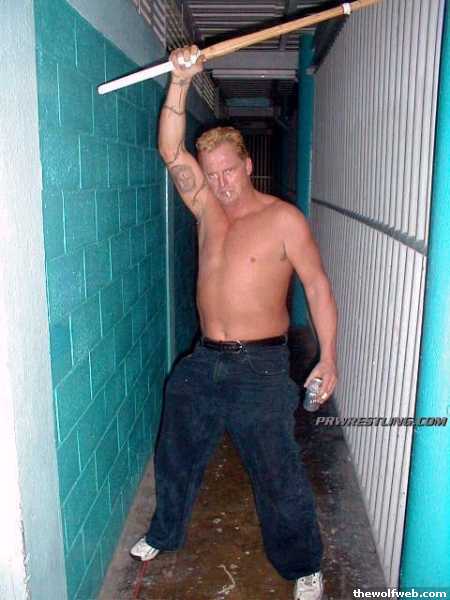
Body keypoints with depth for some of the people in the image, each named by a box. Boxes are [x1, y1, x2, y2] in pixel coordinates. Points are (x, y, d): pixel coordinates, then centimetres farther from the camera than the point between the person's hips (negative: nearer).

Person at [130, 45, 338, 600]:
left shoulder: (284, 219, -8)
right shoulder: (207, 210, 5)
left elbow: (317, 286, -5)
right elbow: (171, 151, -4)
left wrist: (328, 357, -9)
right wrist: (180, 81, -15)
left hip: (259, 367, -5)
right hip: (203, 361, 5)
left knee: (278, 475, 5)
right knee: (175, 455, 20)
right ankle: (164, 533, 47)